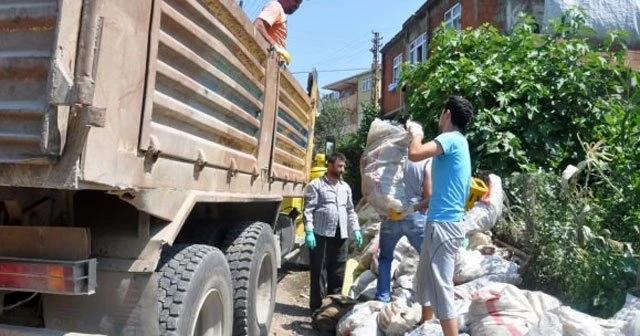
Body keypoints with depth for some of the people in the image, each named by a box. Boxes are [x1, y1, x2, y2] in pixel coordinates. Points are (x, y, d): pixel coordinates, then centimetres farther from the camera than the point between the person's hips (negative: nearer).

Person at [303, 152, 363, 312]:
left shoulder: (345, 187, 17)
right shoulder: (316, 185, -1)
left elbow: (350, 211, 21)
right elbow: (308, 210, -6)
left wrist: (356, 229, 11)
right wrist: (309, 231, -15)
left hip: (340, 235, 6)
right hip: (321, 234, -5)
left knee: (338, 273, 10)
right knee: (319, 272, 0)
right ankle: (317, 306, 9)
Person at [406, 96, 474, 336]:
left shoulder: (451, 138, -12)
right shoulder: (457, 142, 17)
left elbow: (414, 154, -26)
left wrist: (416, 133, -6)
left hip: (443, 223, -10)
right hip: (443, 221, 11)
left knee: (441, 286, -8)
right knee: (427, 279, 22)